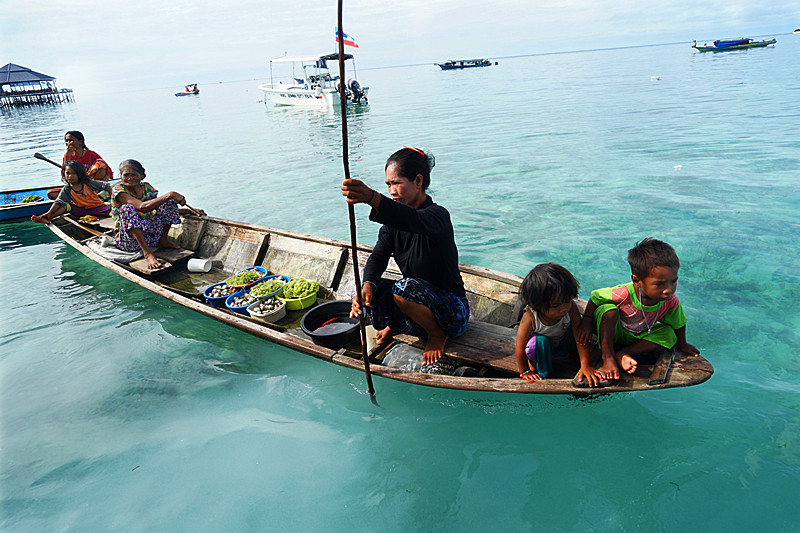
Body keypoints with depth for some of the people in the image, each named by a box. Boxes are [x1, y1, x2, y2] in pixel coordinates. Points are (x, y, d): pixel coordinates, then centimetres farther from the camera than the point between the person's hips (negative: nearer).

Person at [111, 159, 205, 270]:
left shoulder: (146, 187, 6)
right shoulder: (118, 189, -13)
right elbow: (143, 207, -30)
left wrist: (189, 210, -2)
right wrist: (169, 195, -30)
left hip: (151, 235, 5)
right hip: (129, 241, -5)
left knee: (170, 201, 0)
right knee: (127, 208, -33)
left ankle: (163, 240, 1)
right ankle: (147, 253, -35)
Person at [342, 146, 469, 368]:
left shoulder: (438, 215, -22)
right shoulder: (394, 220, 2)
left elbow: (415, 221, -47)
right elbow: (379, 254, -12)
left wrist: (371, 197, -64)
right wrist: (367, 285, -35)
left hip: (452, 308, -6)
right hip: (419, 300, 6)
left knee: (405, 287, -35)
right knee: (368, 289, -15)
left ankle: (438, 334, -8)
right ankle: (396, 325, 13)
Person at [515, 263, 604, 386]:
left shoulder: (571, 308, -30)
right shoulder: (530, 317, -37)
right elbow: (520, 347, -26)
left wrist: (585, 365, -28)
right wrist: (525, 372, -17)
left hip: (564, 343, 2)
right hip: (542, 347, -2)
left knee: (576, 330, -27)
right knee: (539, 342, -36)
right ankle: (540, 372, -10)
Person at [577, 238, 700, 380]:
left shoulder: (671, 302, -24)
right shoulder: (623, 295, -38)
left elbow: (679, 323, -3)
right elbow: (595, 297, -21)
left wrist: (682, 344, 10)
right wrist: (587, 322, -20)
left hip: (637, 337, 5)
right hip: (613, 332, -5)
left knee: (669, 335, -17)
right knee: (609, 311, -34)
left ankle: (621, 355, -19)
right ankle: (607, 356, -22)